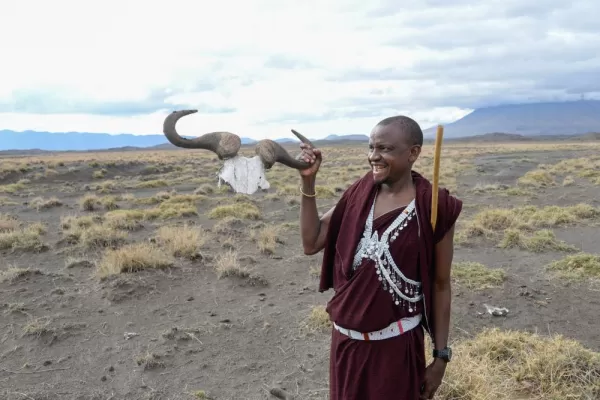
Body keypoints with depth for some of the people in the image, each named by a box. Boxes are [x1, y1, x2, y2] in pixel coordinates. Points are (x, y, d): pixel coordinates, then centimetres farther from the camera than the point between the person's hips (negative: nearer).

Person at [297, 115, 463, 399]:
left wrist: (441, 356, -3)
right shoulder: (359, 194, -1)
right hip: (346, 339, 4)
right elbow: (311, 243, -1)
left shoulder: (433, 209, -13)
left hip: (396, 345, -4)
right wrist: (308, 182, -9)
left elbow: (440, 285, -5)